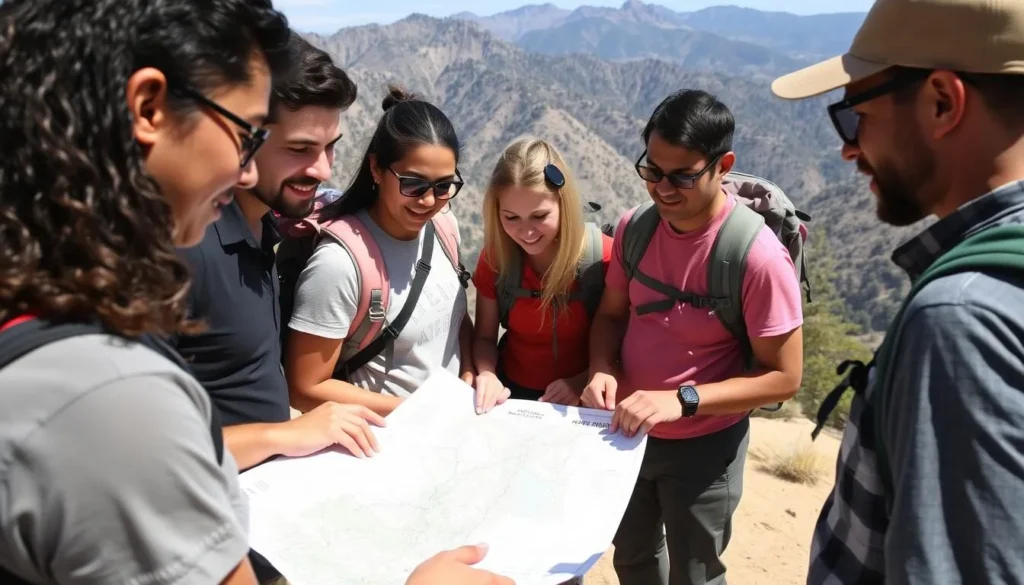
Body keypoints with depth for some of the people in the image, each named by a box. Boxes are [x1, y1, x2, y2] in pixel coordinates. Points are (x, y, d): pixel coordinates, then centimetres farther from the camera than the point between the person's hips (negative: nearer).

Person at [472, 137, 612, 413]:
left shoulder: (603, 256, -16)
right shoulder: (495, 257, -8)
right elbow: (485, 336, 1)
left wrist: (583, 382, -22)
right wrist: (487, 375, -18)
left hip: (583, 401, -1)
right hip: (512, 393, 2)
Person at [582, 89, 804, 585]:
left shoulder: (757, 256, -26)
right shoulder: (635, 226, -10)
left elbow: (783, 377, -21)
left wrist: (682, 400, -31)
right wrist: (602, 370, -17)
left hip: (704, 446, -5)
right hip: (629, 432, 5)